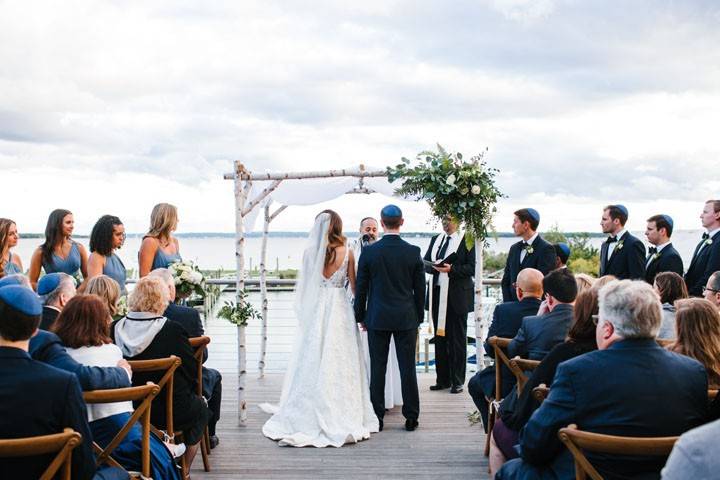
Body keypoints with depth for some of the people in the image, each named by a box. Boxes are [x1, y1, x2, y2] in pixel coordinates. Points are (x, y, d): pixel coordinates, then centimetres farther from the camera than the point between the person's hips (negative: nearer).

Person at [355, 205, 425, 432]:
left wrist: (360, 316, 10)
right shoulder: (413, 252, -4)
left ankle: (377, 416, 11)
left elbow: (361, 288, -1)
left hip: (377, 319, -1)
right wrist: (419, 316, 13)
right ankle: (411, 417, 11)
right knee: (408, 368, 6)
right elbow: (420, 288, 2)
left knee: (378, 368, 5)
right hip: (406, 319, 1)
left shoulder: (369, 252, -6)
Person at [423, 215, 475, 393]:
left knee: (457, 339, 1)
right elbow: (425, 263, 12)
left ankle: (457, 381, 8)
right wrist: (434, 267, -9)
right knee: (440, 338, 10)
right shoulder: (435, 240, 16)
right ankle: (442, 379, 18)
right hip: (438, 295, 6)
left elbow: (472, 268, -9)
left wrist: (451, 269, -20)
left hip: (457, 296, -6)